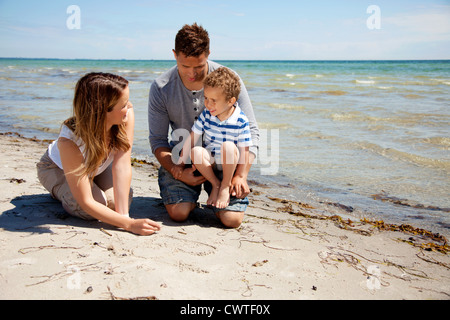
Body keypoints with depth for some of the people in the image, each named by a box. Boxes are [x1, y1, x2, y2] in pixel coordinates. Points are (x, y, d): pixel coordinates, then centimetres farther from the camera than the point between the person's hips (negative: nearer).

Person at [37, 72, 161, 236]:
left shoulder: (127, 115, -36)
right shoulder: (69, 141, -43)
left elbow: (122, 167, -35)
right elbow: (86, 203, -39)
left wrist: (123, 215, -42)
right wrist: (129, 224, -48)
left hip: (98, 166, 4)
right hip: (56, 168, -4)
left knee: (117, 200, -20)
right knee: (85, 210, -28)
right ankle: (60, 191, 4)